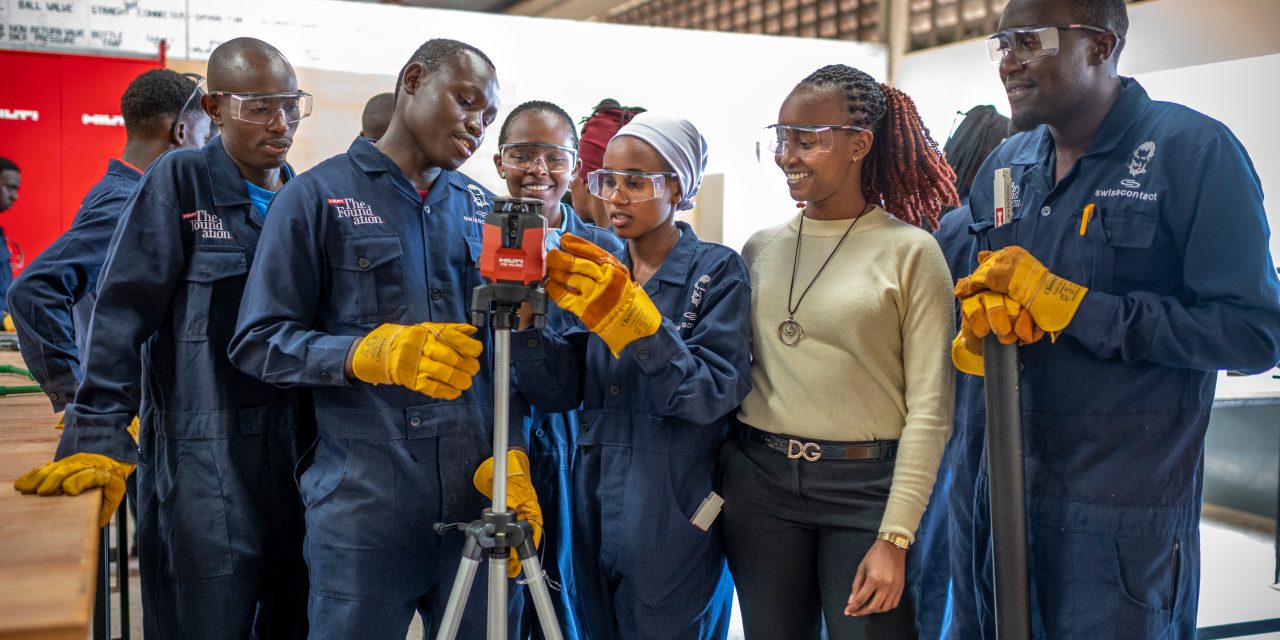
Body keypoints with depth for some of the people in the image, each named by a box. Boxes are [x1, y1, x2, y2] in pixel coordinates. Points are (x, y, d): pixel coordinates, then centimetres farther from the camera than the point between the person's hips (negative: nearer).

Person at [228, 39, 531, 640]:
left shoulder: (481, 207, 12)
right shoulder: (317, 196, 0)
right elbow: (259, 343, -5)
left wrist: (512, 463, -1)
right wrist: (377, 353, -19)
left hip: (478, 500, 4)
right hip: (362, 503, -3)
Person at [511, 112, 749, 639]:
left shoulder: (716, 271, -6)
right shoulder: (596, 273, 8)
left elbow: (715, 394, -18)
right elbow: (559, 390, 1)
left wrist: (628, 315, -27)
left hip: (676, 517, -5)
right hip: (597, 509, 5)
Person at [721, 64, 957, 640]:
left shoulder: (911, 251, -6)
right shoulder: (761, 248, 7)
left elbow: (929, 406, -9)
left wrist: (895, 536, -13)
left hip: (865, 485, -4)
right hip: (759, 481, 4)